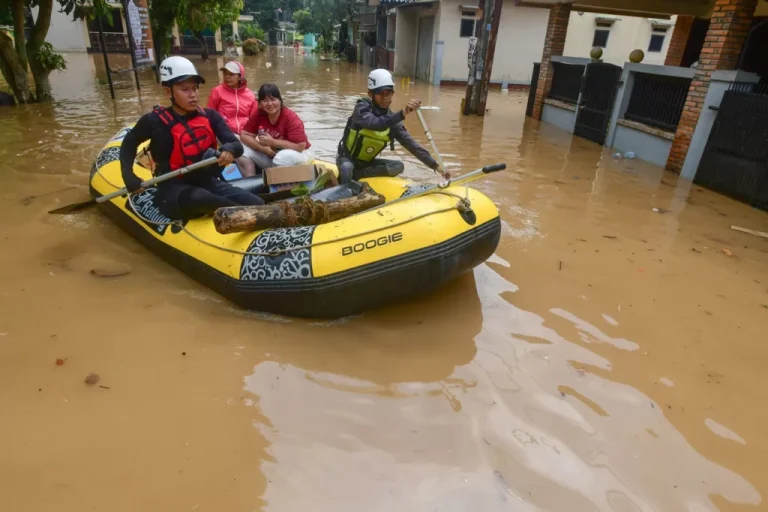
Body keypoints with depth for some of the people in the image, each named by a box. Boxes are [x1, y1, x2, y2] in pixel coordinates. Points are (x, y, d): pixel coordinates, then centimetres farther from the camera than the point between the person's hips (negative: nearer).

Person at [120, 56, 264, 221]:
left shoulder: (210, 116, 3)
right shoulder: (155, 121, -6)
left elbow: (237, 145, -5)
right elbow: (129, 144, 12)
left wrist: (229, 149, -30)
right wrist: (130, 178, 0)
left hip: (208, 183, 5)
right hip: (174, 190, -4)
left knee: (257, 204, -16)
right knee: (199, 198, -40)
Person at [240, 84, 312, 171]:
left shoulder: (291, 118, -23)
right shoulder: (257, 114, -8)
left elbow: (300, 146, -29)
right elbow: (244, 135, -7)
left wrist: (272, 142, -25)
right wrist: (264, 149, -24)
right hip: (270, 155, 5)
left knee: (283, 157, -38)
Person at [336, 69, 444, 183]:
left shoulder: (391, 118, -4)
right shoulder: (362, 107, -18)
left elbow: (411, 144, -6)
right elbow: (376, 124, -40)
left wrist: (435, 165, -13)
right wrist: (402, 113, -55)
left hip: (367, 161, 6)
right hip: (347, 159, -5)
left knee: (399, 166, -17)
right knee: (347, 168, -38)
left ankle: (355, 174, -19)